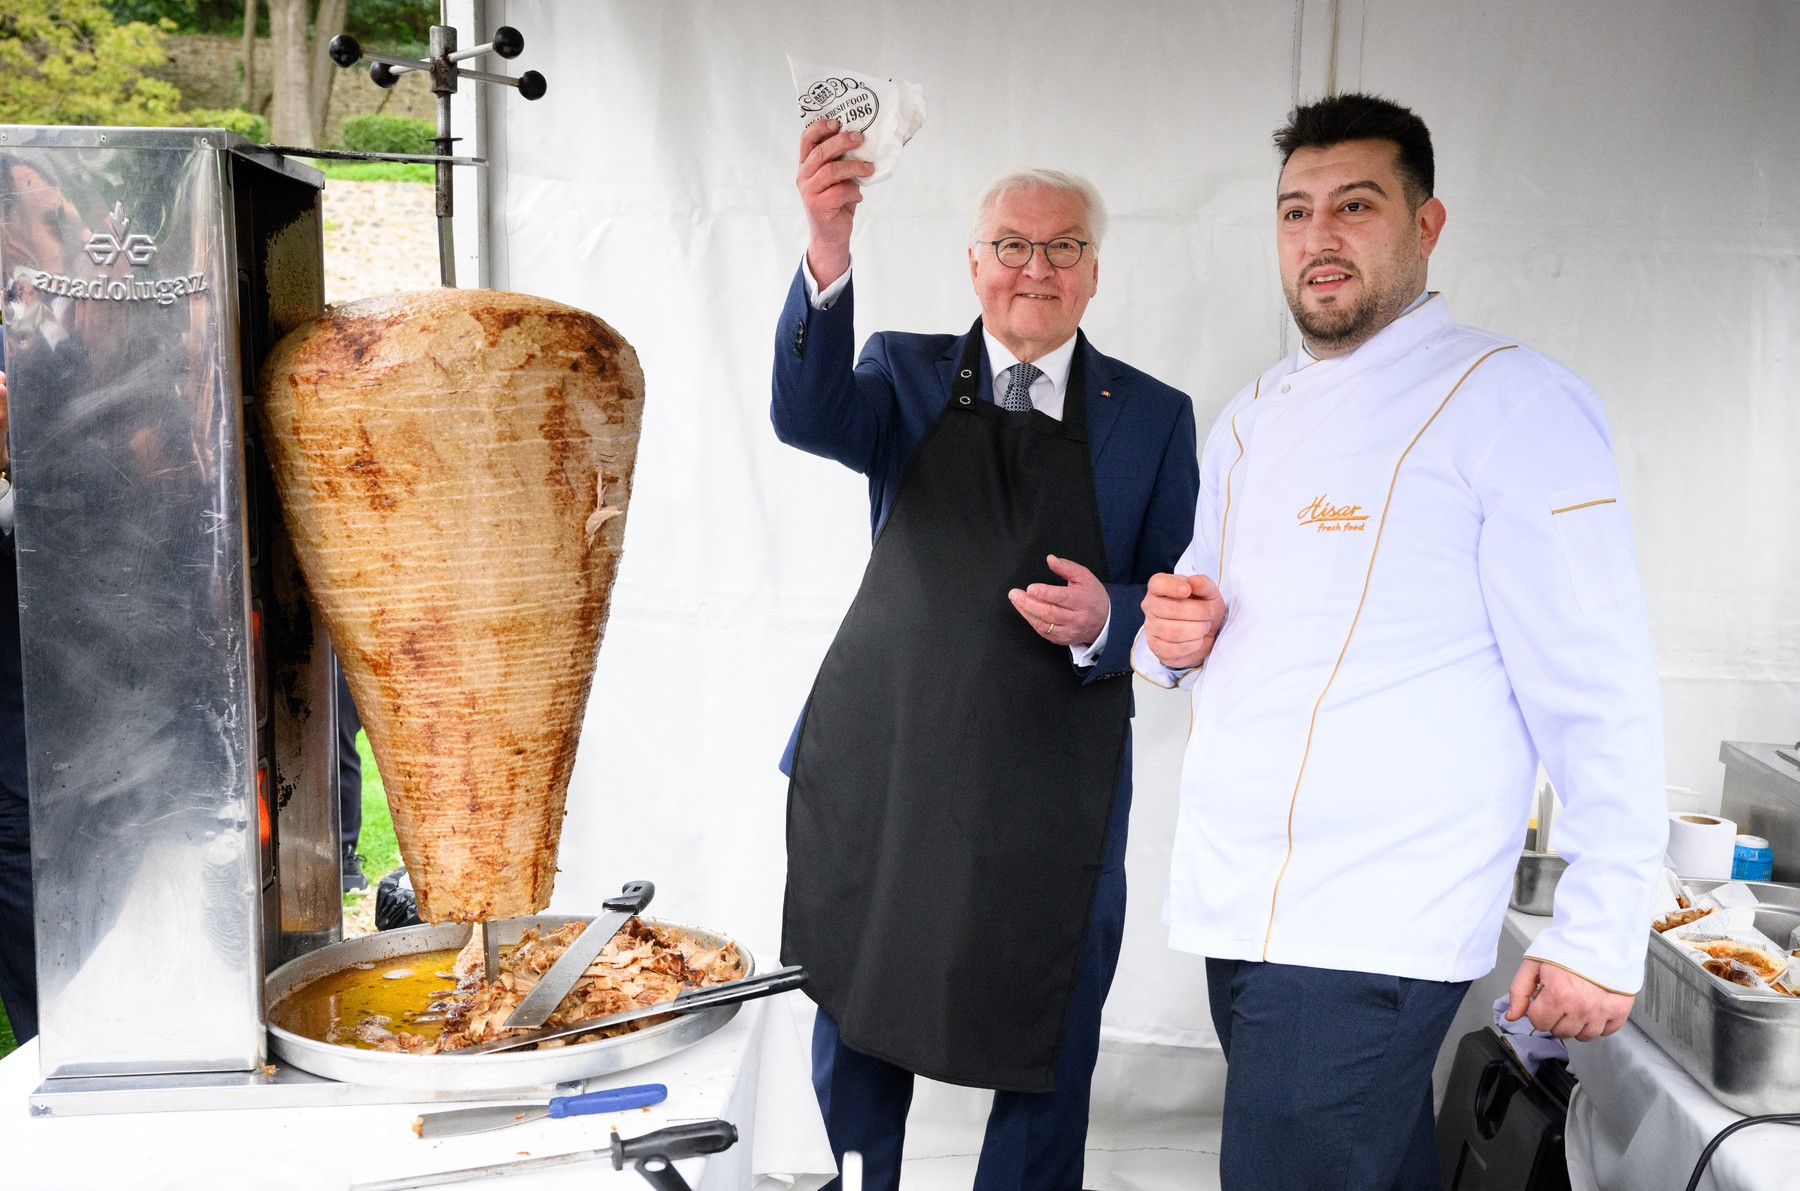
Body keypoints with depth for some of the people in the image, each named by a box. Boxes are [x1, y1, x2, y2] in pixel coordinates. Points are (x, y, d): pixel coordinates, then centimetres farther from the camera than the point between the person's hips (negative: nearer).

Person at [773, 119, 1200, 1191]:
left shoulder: (1152, 417, 4)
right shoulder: (907, 372, 4)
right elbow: (811, 416, -18)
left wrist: (1108, 619, -18)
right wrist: (830, 252, -33)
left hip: (1053, 799, 0)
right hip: (879, 775, 1)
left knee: (1046, 1062, 12)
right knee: (856, 1038, 18)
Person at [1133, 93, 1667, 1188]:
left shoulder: (1508, 401, -9)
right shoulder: (1251, 420, 13)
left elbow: (1600, 694, -12)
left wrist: (1601, 937, -15)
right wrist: (1176, 637, 0)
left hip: (1370, 933, -7)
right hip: (1236, 899, 7)